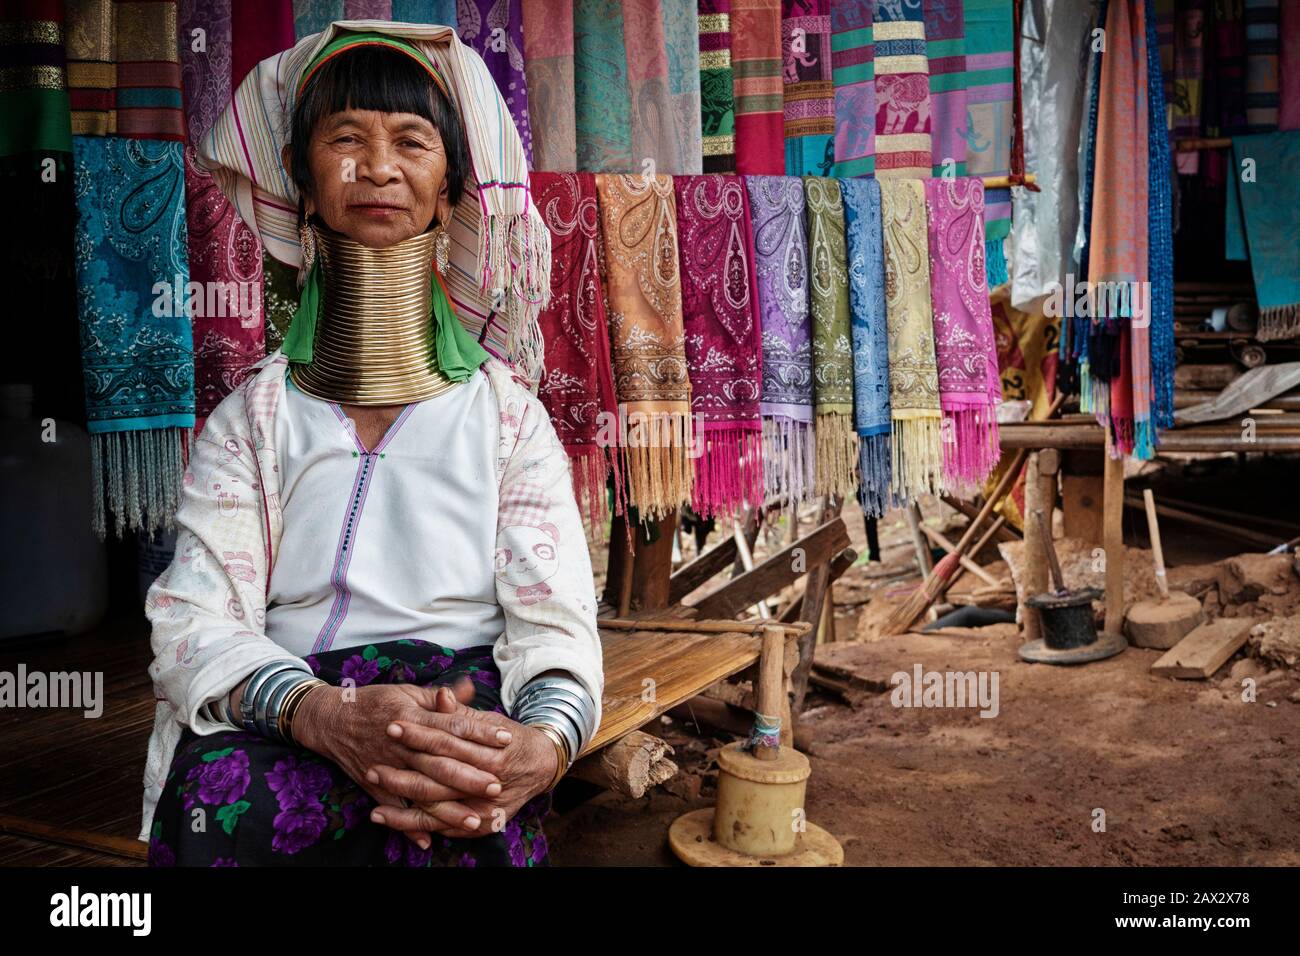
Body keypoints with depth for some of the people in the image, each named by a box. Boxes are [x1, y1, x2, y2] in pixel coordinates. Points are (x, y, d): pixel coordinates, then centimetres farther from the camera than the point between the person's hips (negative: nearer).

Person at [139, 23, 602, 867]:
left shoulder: (508, 413, 10)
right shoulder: (255, 417, 11)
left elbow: (556, 626, 0)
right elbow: (195, 622, -1)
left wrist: (542, 747, -25)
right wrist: (327, 716, -25)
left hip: (467, 718, -1)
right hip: (279, 731, 2)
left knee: (451, 815, -35)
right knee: (221, 797, -32)